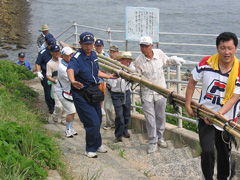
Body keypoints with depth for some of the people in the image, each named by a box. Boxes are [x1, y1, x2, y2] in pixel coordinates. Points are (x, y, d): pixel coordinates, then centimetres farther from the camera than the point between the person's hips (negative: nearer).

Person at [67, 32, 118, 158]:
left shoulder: (93, 55, 6)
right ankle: (90, 149, 9)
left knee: (98, 120, 18)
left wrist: (108, 76, 26)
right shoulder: (77, 58, -20)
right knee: (93, 122, -9)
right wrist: (73, 81, -61)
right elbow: (70, 69, -41)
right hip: (81, 95, -8)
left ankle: (97, 144, 39)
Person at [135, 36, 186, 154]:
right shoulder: (138, 61, -10)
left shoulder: (159, 53, -3)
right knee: (150, 118, -3)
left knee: (161, 116, 14)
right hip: (147, 93, -3)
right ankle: (153, 142, 7)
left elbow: (167, 61, 20)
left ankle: (160, 138, 32)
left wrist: (175, 60, 3)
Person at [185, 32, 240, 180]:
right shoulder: (206, 63, -11)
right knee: (207, 151, -10)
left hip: (226, 118, 0)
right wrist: (188, 105, 1)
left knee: (224, 154, 14)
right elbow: (192, 82, 3)